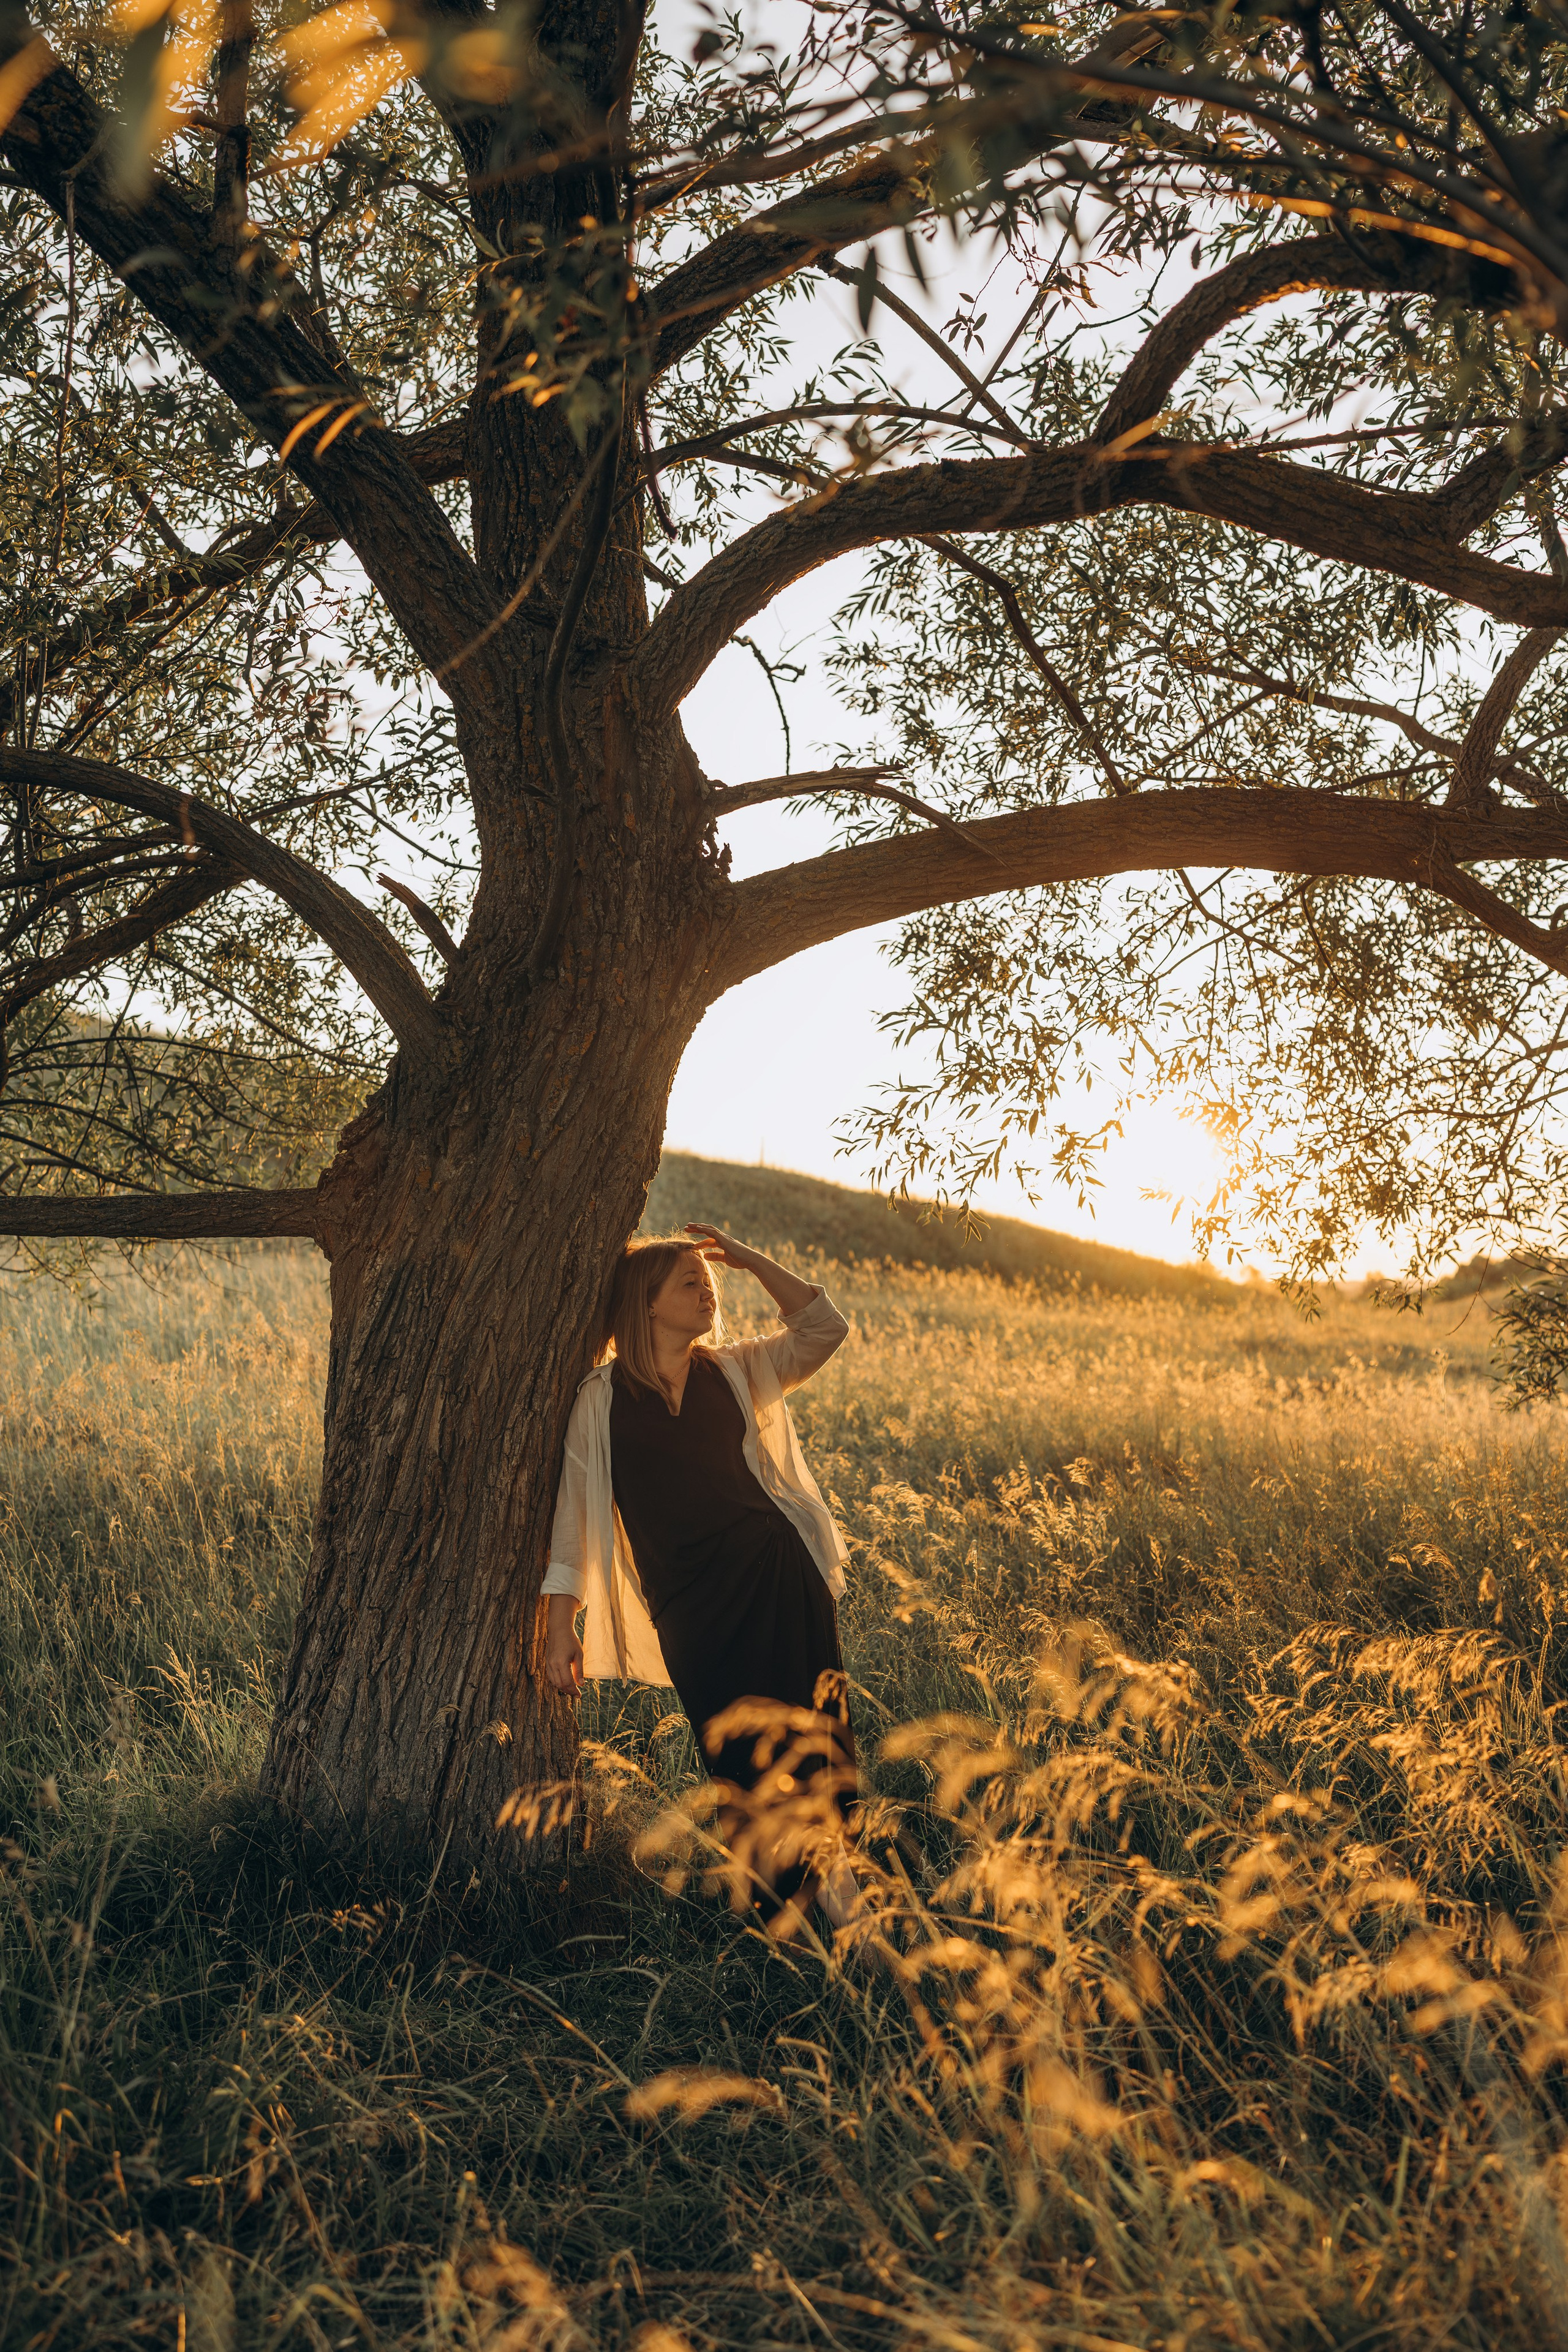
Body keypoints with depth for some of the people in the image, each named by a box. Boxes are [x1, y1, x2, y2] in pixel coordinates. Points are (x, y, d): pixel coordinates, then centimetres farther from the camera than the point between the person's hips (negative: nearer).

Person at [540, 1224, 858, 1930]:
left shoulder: (735, 1372, 10)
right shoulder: (602, 1399, 3)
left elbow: (824, 1328, 5)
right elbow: (575, 1508, 2)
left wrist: (748, 1259, 3)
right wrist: (561, 1625, -2)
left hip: (778, 1575, 2)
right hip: (689, 1607, -1)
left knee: (813, 1732, -1)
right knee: (736, 1756, 4)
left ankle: (826, 1858, 22)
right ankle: (782, 1904, 20)